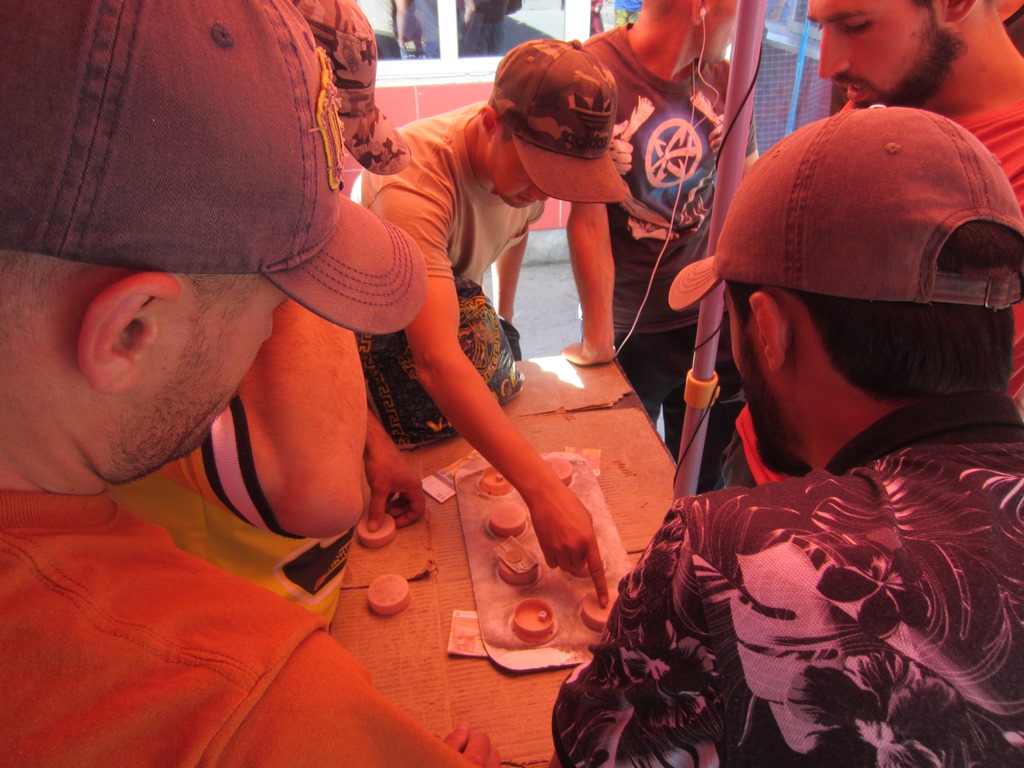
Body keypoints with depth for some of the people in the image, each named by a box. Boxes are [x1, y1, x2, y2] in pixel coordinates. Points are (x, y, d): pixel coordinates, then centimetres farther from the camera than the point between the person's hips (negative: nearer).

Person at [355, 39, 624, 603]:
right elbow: (435, 361, -54)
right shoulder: (414, 180, -43)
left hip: (454, 299, 6)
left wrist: (505, 316, 13)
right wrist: (543, 489, -59)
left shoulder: (530, 158, -20)